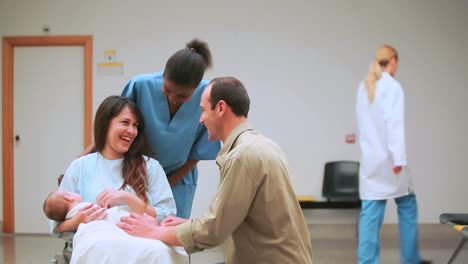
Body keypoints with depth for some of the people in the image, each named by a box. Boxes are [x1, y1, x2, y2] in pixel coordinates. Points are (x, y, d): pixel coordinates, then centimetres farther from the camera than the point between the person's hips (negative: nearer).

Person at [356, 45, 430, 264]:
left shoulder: (364, 87, 10)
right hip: (387, 158, -5)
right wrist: (399, 158, -22)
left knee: (370, 212, 3)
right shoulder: (392, 86, -11)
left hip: (369, 158, 6)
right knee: (407, 206, 11)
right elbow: (395, 123, -19)